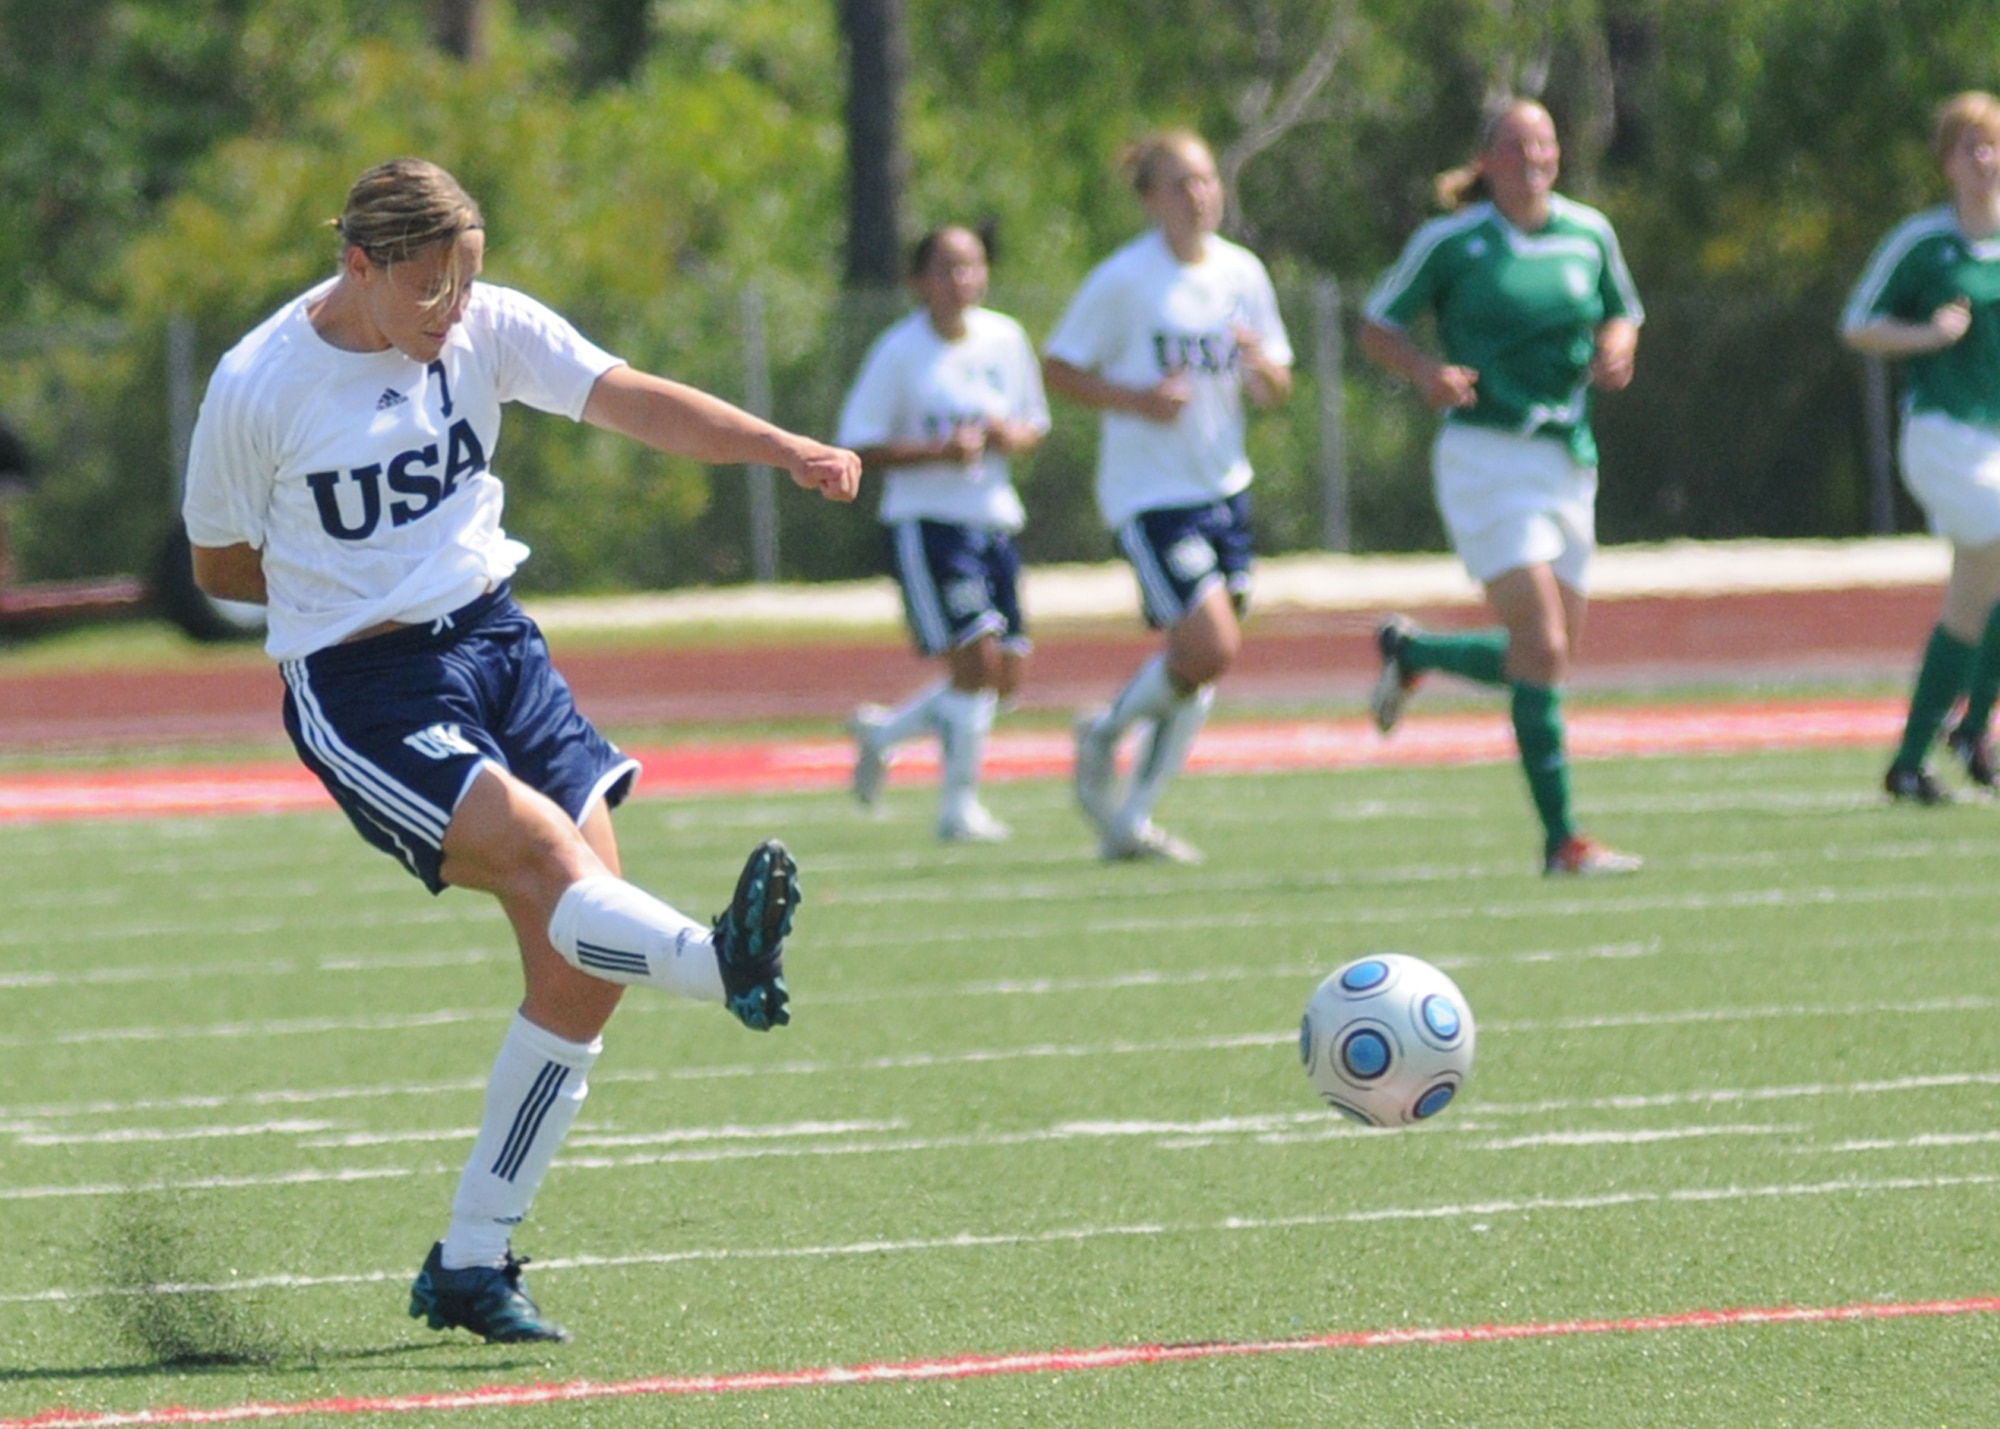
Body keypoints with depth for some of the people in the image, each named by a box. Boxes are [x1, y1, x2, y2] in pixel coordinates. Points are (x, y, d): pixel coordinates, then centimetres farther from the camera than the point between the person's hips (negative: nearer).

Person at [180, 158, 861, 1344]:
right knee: (542, 849, -30)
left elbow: (634, 401, -11)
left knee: (583, 961, -3)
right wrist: (367, 591, 0)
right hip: (361, 692, -5)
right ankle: (725, 966, -57)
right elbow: (221, 565, 3)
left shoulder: (487, 328, -1)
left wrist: (786, 449, -25)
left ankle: (472, 1262, 5)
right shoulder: (258, 389, -10)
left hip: (496, 641, 5)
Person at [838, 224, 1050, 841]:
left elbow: (1035, 423, 18)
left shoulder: (1005, 339, 7)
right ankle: (958, 806, -3)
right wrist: (939, 451, -20)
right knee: (976, 657, -15)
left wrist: (1014, 437, -6)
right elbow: (857, 447, -9)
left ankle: (883, 732, 27)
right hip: (925, 523, -6)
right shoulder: (899, 352, -8)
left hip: (994, 522, 6)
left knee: (1007, 675, 6)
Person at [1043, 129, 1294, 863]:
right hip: (1149, 493, -6)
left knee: (1199, 669, 6)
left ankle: (1129, 821, 17)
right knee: (1210, 649, -18)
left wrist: (1261, 367, -10)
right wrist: (1138, 399, -20)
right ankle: (1106, 733, 9)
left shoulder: (1242, 273, 6)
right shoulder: (1123, 280, -10)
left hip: (1222, 487, 6)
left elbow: (1275, 389, 14)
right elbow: (1059, 368, -5)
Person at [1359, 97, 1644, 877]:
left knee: (1549, 657, 10)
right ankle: (1562, 838, -12)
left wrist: (1617, 349, -3)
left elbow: (1621, 313, 20)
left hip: (1569, 461, 6)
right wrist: (1426, 370, -17)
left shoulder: (1588, 234, 6)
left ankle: (1409, 652, 37)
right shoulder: (1449, 243, -5)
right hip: (1485, 455, -6)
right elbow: (1376, 326, 3)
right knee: (1542, 647, -16)